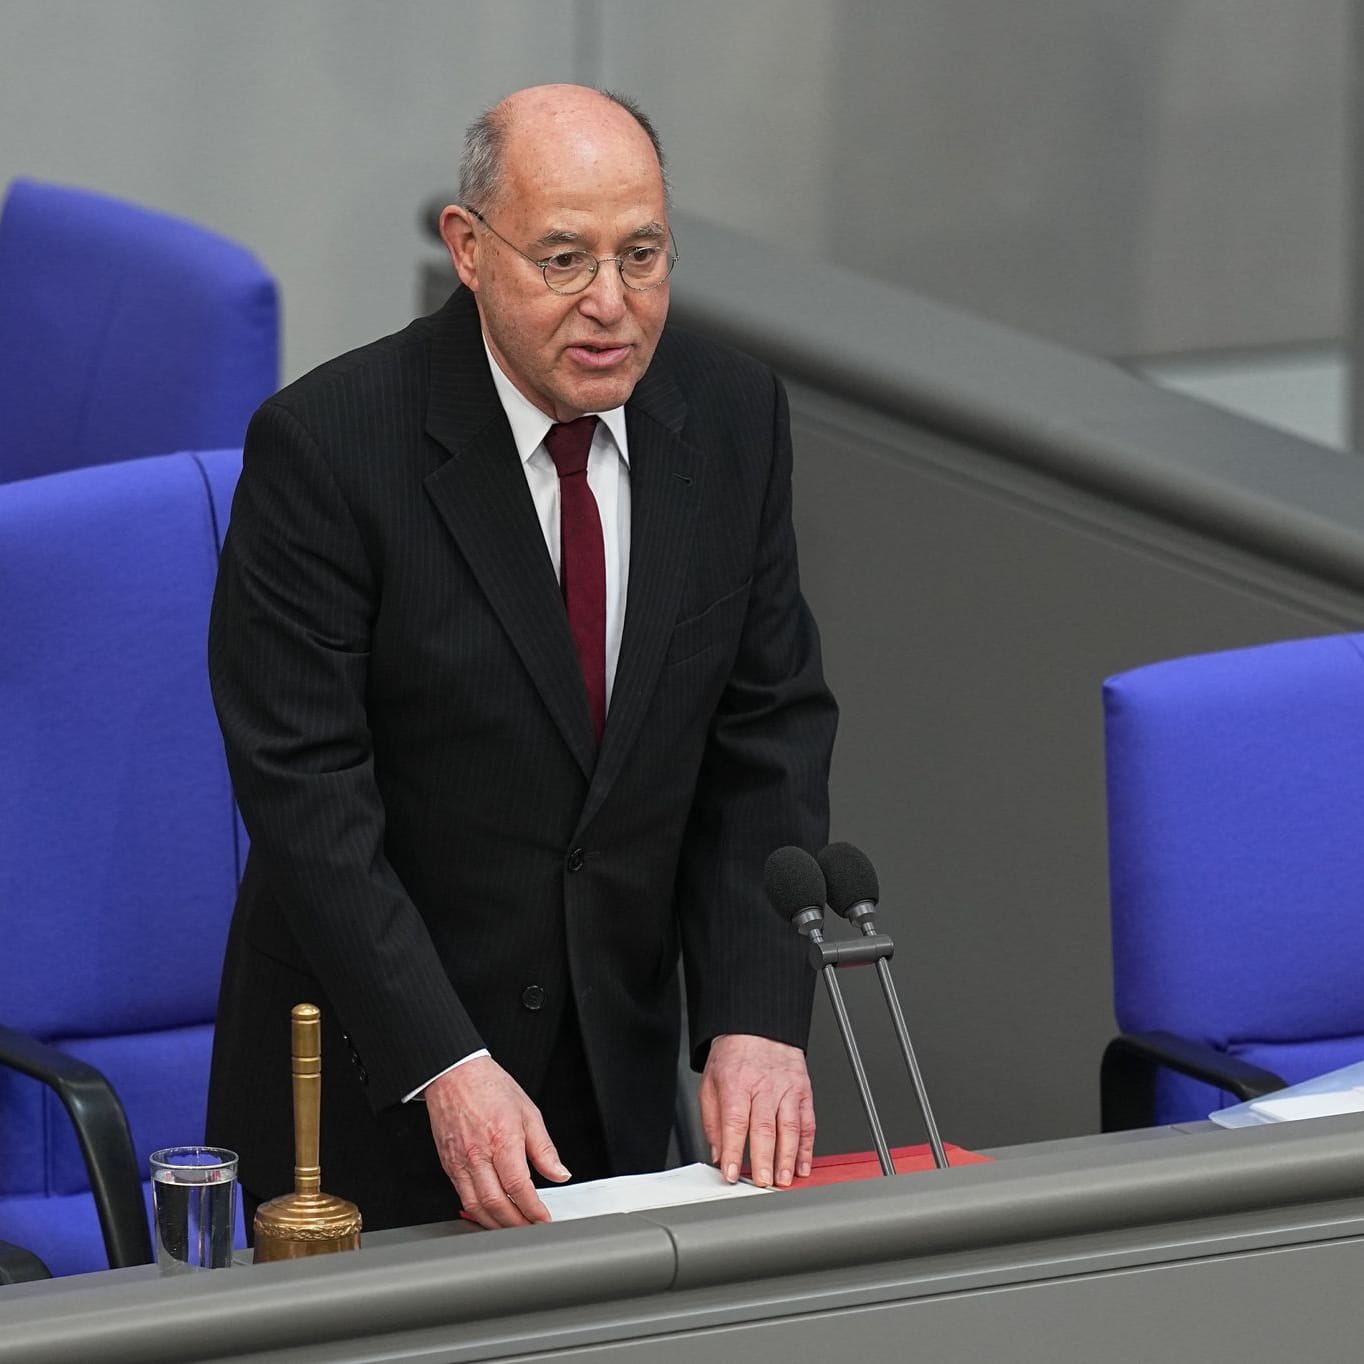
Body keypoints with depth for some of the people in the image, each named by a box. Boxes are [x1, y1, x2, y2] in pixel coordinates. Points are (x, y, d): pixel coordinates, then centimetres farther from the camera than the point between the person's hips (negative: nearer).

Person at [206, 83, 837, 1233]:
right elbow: (305, 788, -20)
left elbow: (771, 737, -1)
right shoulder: (325, 445, -18)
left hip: (616, 1066, 4)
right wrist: (444, 1067, -28)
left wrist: (758, 1021, -13)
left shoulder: (733, 416, -3)